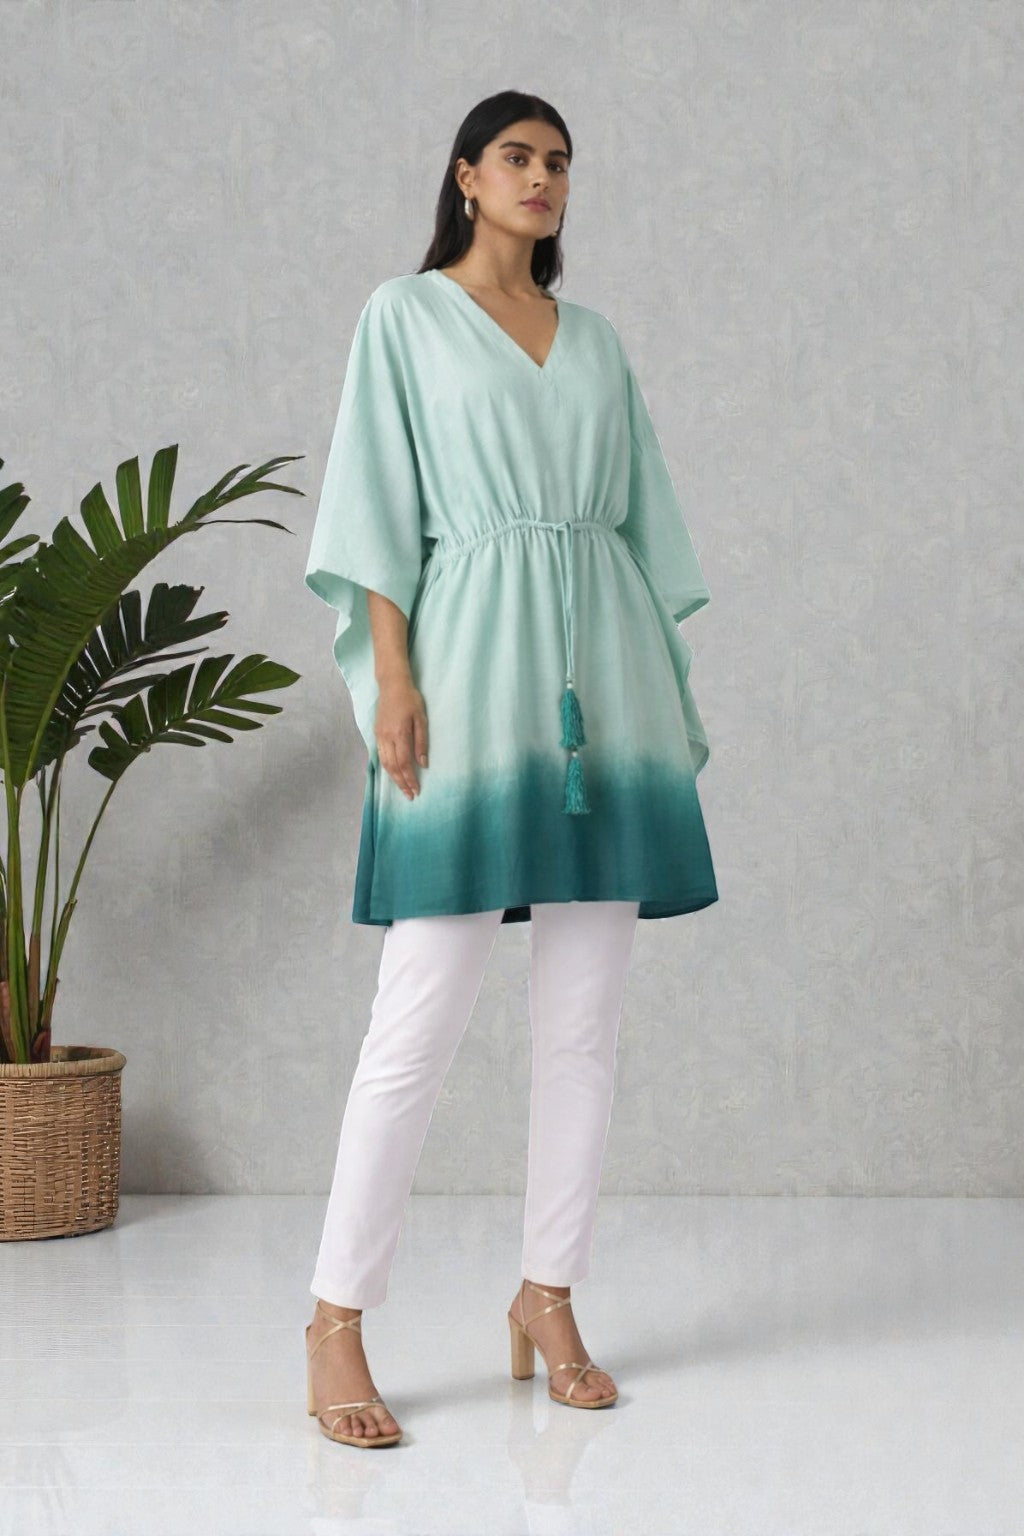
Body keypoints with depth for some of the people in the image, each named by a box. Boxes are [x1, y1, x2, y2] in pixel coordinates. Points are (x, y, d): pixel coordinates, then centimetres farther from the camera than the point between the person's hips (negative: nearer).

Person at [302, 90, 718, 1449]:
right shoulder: (404, 315, 7)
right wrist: (392, 673, -11)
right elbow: (377, 502, 0)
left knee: (586, 1016, 4)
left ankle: (550, 1296, 14)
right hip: (473, 663, -5)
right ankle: (336, 1321, 0)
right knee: (423, 1016, -9)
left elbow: (637, 518, 17)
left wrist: (665, 693, 11)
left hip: (600, 673, 5)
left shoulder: (595, 341, 19)